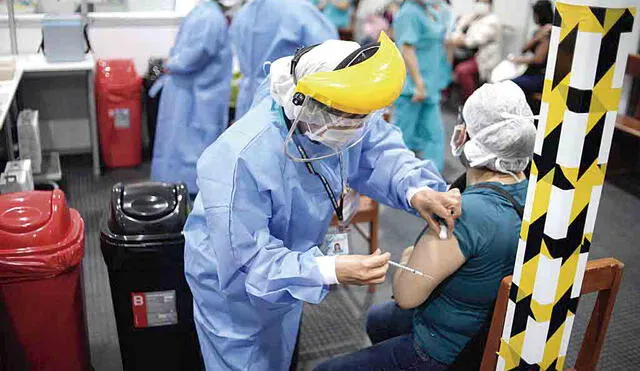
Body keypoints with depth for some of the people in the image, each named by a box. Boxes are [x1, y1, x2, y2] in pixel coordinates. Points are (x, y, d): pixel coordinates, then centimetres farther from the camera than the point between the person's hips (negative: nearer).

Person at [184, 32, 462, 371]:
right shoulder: (242, 160, -42)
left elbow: (380, 152, -13)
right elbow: (244, 264, -39)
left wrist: (415, 190, -35)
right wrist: (331, 271, -49)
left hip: (289, 266, 7)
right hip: (232, 280, -6)